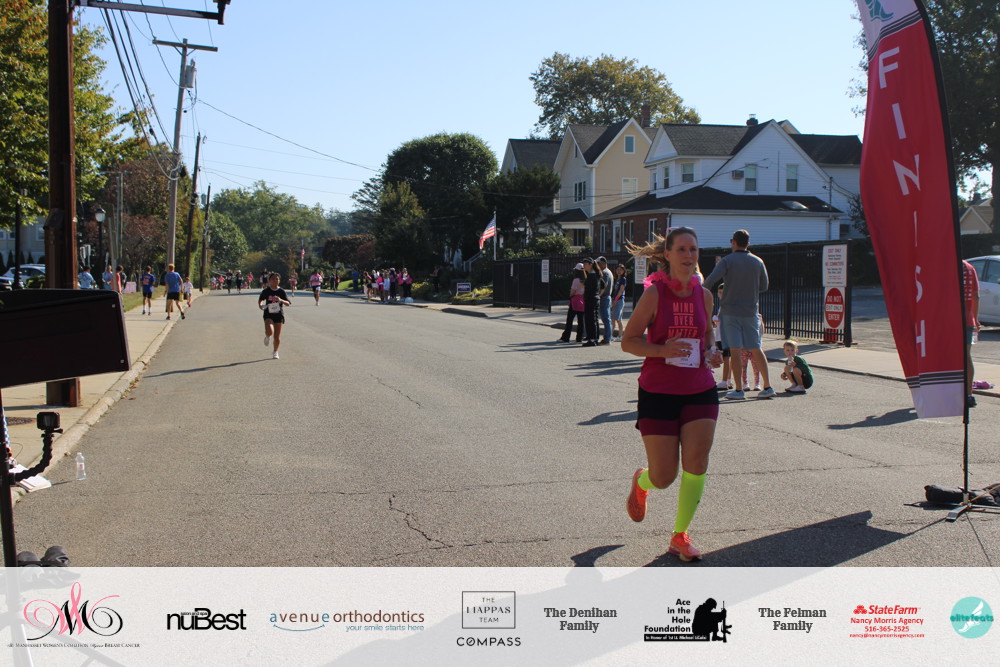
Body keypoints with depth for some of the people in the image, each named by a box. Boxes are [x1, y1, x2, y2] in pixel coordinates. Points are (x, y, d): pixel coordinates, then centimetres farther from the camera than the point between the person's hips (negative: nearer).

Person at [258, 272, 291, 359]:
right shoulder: (266, 291, -2)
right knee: (270, 331, -26)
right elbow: (260, 300, 15)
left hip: (279, 315, 1)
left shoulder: (281, 291, -3)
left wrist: (281, 300, -25)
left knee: (277, 336, 2)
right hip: (268, 314, -1)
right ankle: (267, 336, 12)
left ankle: (275, 352, 25)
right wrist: (260, 305, -7)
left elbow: (288, 303, -6)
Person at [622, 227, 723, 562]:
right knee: (664, 477, -1)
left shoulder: (703, 294, 3)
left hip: (700, 390, 4)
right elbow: (628, 341, -8)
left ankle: (680, 536, 14)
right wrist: (662, 350, -24)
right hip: (658, 392, -4)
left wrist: (712, 352, -1)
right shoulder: (654, 293, -10)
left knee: (696, 465, -5)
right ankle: (641, 482, 38)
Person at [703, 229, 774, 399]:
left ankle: (739, 389, -3)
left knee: (735, 350, -2)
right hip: (751, 311, 3)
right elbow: (764, 286, 11)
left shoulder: (727, 261, -7)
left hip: (730, 311, -3)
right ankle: (767, 386, 12)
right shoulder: (758, 262, 4)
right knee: (756, 349, 11)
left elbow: (711, 279, -19)